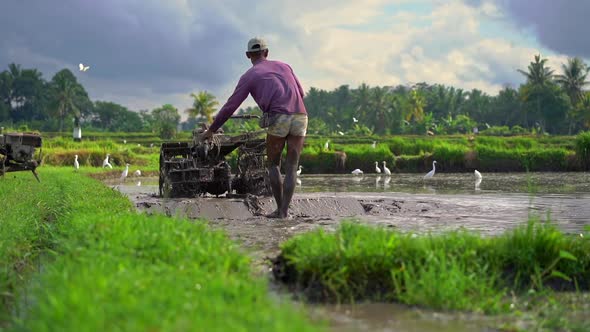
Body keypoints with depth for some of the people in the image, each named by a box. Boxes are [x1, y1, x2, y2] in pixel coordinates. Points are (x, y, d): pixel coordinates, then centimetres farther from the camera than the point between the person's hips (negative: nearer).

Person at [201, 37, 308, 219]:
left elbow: (230, 107, 13)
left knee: (273, 164, 15)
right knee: (291, 167, 10)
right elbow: (300, 93, 35)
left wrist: (211, 130, 23)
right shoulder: (284, 66, 28)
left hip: (279, 119, -4)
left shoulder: (249, 76, 15)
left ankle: (280, 209, 10)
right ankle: (284, 211, 2)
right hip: (300, 117, 4)